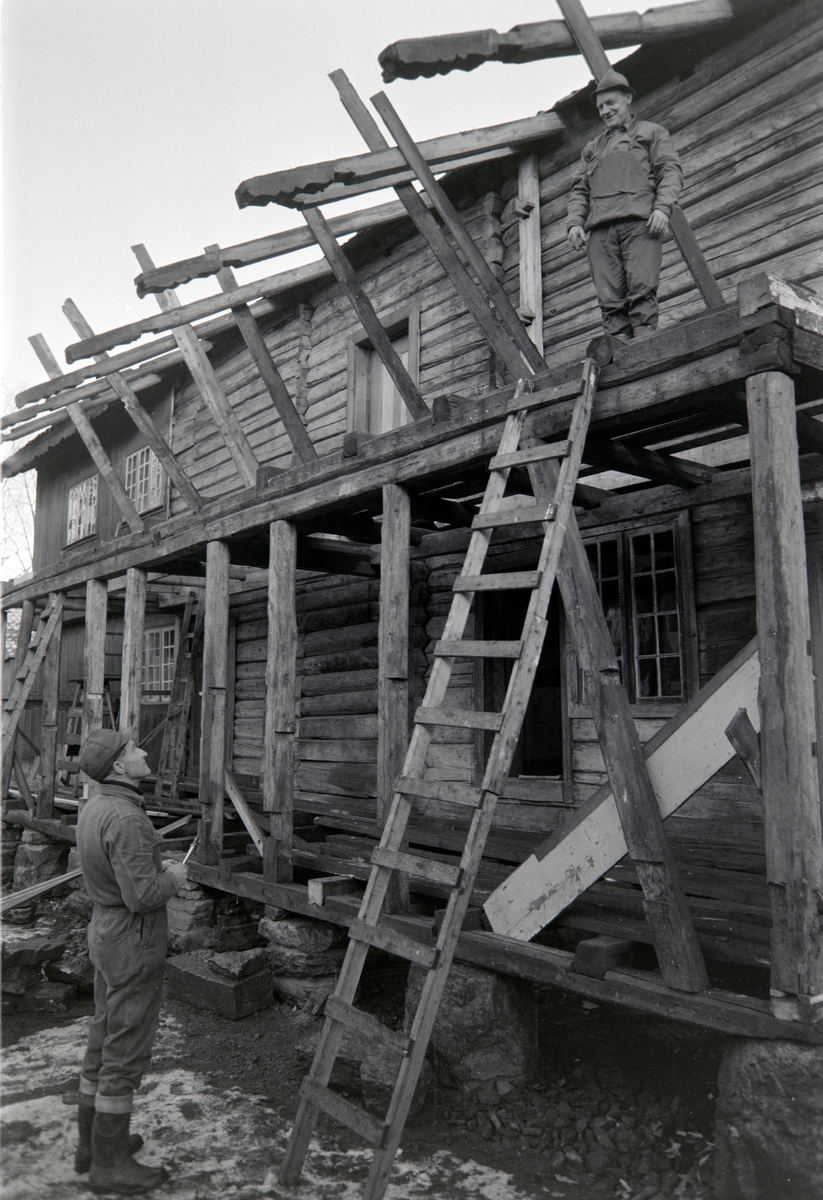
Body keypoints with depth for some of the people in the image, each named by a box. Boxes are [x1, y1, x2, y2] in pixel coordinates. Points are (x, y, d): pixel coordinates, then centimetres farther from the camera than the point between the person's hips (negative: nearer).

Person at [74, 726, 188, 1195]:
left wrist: (158, 868, 10)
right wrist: (173, 876, -11)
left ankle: (92, 1143, 36)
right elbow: (143, 894, -28)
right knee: (126, 1051, 3)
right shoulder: (125, 818, -26)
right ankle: (110, 1164, 17)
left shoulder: (95, 806, 6)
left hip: (106, 929, 10)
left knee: (104, 1041, 21)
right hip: (134, 942, -10)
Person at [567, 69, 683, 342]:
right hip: (600, 228, 3)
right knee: (610, 298, -12)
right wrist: (575, 222, 6)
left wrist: (662, 207, -9)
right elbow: (579, 190, 26)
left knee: (642, 289, -20)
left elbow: (671, 171, 9)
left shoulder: (651, 133, 23)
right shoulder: (593, 148, 35)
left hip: (639, 221, -3)